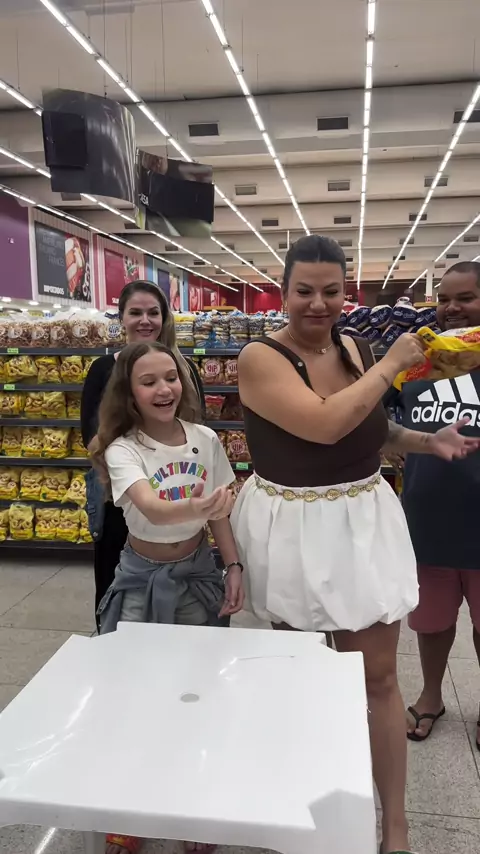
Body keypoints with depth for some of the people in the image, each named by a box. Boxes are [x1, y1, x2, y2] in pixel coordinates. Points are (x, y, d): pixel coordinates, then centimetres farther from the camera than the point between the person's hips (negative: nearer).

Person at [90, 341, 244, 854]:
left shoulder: (204, 440, -9)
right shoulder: (122, 450, -19)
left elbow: (219, 511, 1)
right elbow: (152, 509, -39)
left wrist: (234, 566, -3)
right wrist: (195, 508, -58)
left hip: (197, 570, 2)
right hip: (142, 576, -2)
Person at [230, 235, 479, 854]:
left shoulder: (355, 349, 3)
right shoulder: (260, 358, -15)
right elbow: (325, 424, -28)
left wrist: (425, 441, 2)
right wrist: (390, 365, -17)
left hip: (363, 522, 4)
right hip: (293, 529, -3)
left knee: (378, 674, 9)